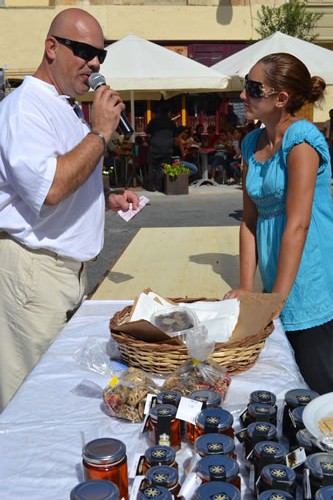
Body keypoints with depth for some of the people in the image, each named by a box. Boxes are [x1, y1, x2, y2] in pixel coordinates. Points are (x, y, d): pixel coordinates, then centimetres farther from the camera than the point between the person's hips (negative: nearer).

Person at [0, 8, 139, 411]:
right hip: (32, 268, -9)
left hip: (70, 267, 9)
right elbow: (49, 188, -29)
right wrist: (101, 132, -20)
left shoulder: (69, 109, 18)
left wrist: (107, 200, 11)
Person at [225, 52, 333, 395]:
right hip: (277, 286, 7)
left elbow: (297, 225, -19)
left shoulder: (301, 138, -14)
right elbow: (249, 219, 8)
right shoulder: (252, 143, 9)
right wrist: (246, 288, 2)